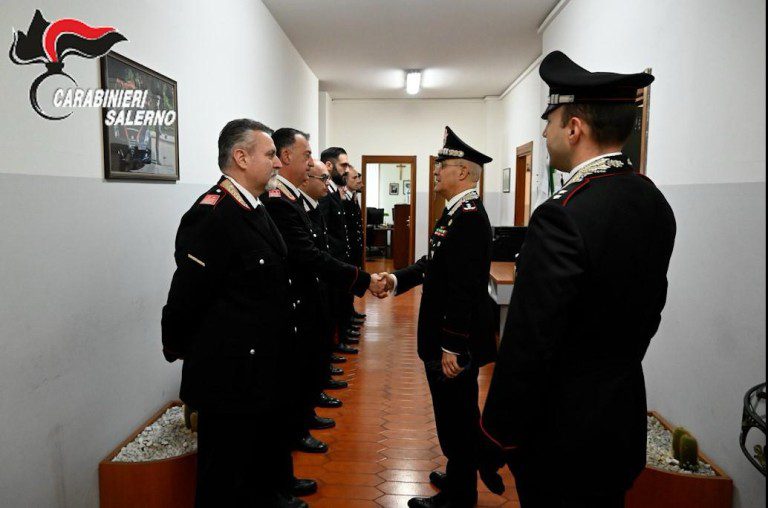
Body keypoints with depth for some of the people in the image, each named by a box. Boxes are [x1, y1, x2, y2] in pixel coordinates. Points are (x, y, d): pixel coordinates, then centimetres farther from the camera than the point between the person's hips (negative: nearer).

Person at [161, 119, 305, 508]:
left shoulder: (256, 210, 8)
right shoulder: (211, 214, -23)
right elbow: (186, 295, -20)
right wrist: (177, 349, -8)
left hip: (264, 368, 9)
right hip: (230, 373, -9)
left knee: (266, 449, 29)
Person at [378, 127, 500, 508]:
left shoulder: (469, 217, -21)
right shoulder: (457, 212, 11)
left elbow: (465, 288, -25)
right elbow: (434, 263, 12)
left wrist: (452, 346, -24)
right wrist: (398, 278, -2)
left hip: (457, 340, -10)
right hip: (446, 335, 10)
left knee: (457, 417, 5)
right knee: (458, 415, 22)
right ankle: (460, 476, 40)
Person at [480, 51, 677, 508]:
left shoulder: (563, 217, -26)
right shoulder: (655, 204, 1)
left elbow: (529, 345, -24)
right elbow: (648, 310, 10)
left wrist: (500, 436, -12)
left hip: (564, 434, -8)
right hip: (624, 421, 8)